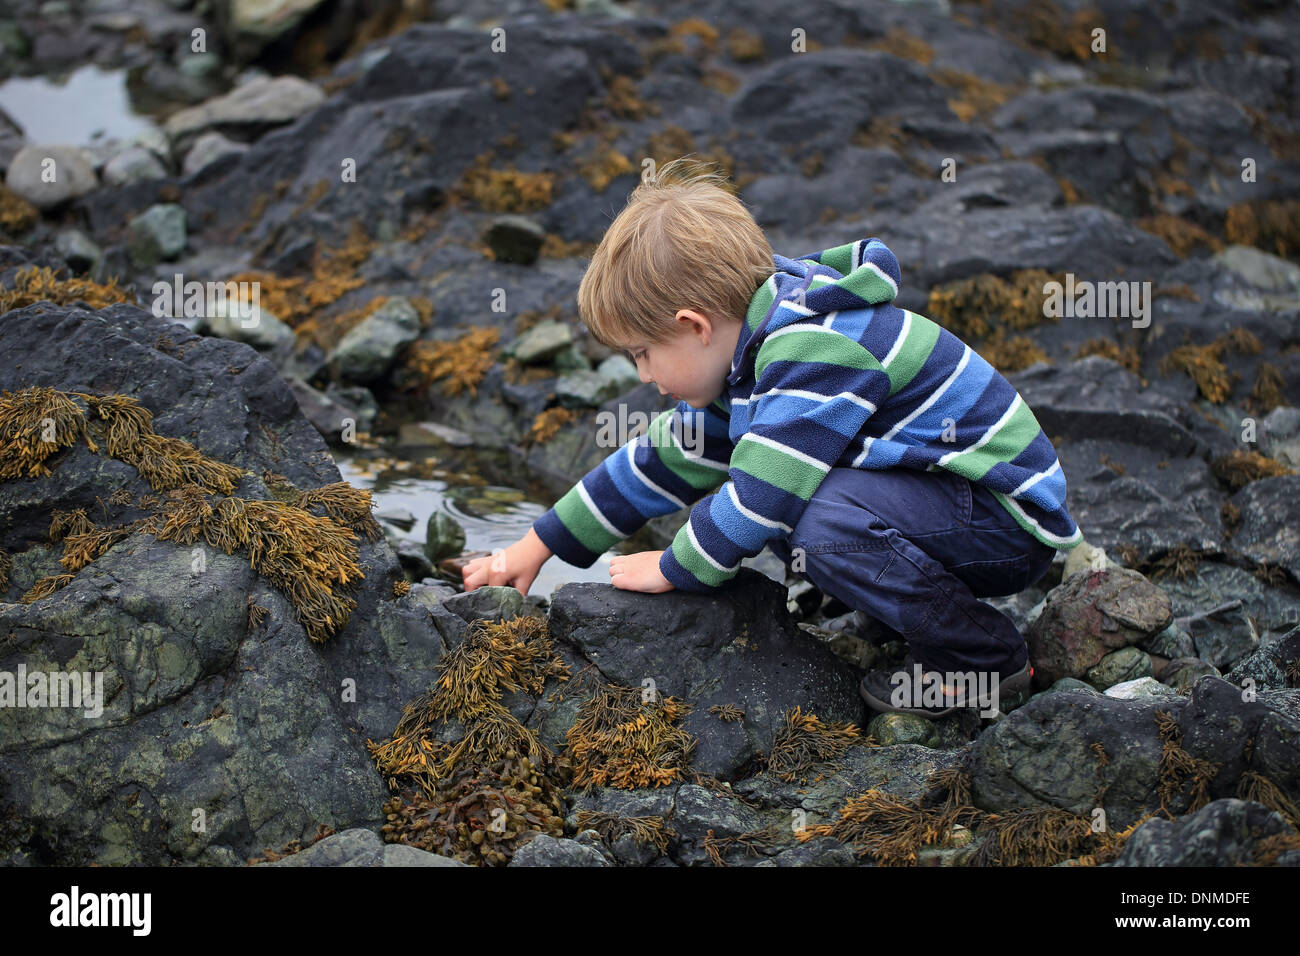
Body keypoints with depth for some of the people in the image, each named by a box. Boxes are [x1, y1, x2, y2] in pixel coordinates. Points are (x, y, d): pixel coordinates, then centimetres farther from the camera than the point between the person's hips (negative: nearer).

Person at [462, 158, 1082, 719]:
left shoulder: (816, 352, -26)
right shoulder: (751, 354, 6)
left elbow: (762, 494, -26)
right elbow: (669, 457, 13)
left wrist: (674, 568, -9)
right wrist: (537, 546, 15)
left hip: (1010, 517, -10)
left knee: (821, 519, -30)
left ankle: (985, 659, -14)